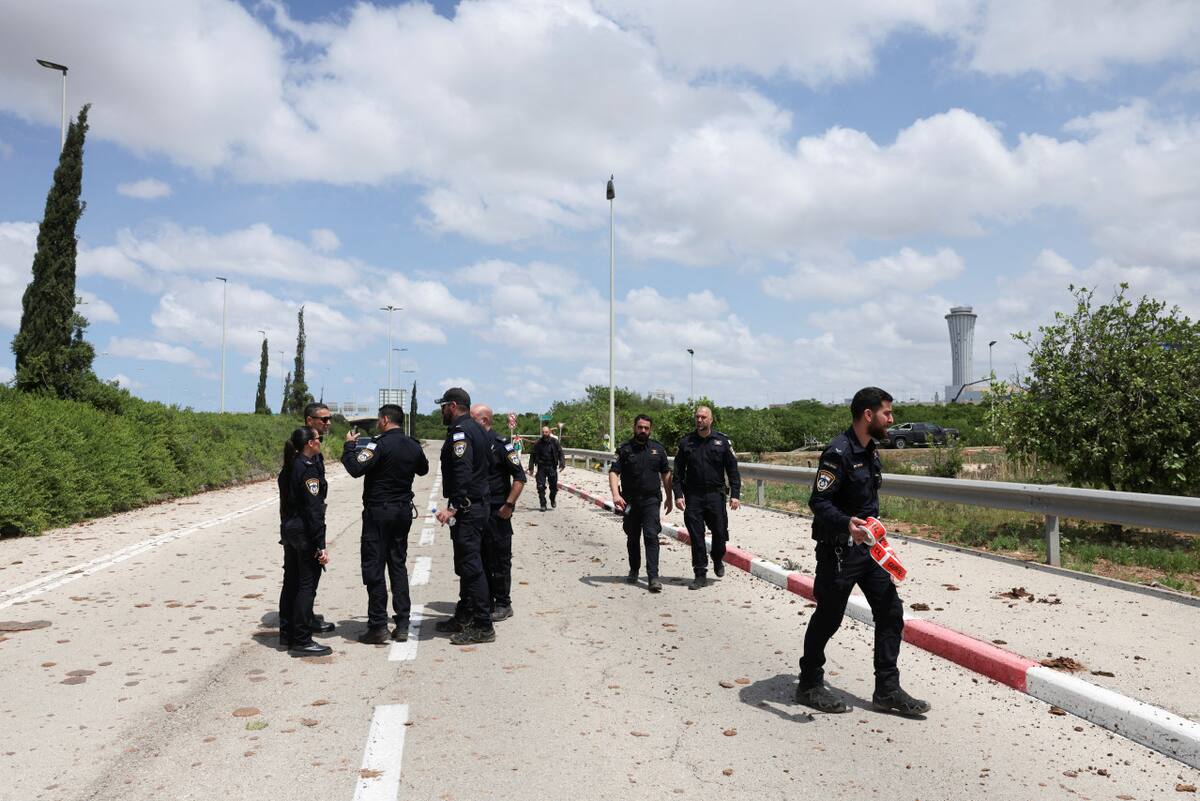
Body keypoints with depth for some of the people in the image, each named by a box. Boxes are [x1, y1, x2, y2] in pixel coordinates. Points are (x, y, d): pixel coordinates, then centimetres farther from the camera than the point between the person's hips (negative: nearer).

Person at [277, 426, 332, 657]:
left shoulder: (288, 468, 11)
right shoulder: (310, 469, -17)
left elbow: (286, 503, 16)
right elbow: (314, 510, -20)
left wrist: (286, 531, 21)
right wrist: (321, 545, -20)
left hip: (289, 530, 9)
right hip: (305, 533, -9)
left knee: (291, 583, 16)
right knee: (307, 586, -3)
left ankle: (287, 634, 27)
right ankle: (301, 641, 2)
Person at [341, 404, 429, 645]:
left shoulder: (380, 444, -15)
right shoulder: (413, 446, 6)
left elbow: (356, 469, -23)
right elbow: (423, 469, 24)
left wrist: (349, 445, -8)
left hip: (379, 511, -6)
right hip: (404, 511, 7)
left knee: (374, 567, 0)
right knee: (398, 565, 13)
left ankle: (378, 626, 2)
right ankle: (402, 624, 13)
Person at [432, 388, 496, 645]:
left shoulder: (460, 431, -14)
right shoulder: (476, 429, 17)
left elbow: (463, 472, -25)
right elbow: (489, 462, 19)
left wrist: (453, 507, -27)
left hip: (466, 509, -11)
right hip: (478, 505, 11)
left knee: (470, 565, -8)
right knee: (467, 563, 18)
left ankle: (483, 626, -4)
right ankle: (464, 617, 28)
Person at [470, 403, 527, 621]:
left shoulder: (500, 444, -11)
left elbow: (519, 477, -12)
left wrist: (509, 505, -17)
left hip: (497, 513, -7)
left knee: (500, 560, 1)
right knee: (480, 559, 13)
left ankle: (503, 604, 12)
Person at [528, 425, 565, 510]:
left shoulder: (554, 442, 0)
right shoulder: (537, 443, 2)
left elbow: (560, 453, 1)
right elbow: (533, 456, 7)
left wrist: (562, 463, -11)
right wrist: (531, 467, 3)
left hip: (552, 467, 0)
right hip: (541, 467, 0)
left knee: (554, 486, 6)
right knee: (541, 487, -5)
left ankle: (552, 500, 34)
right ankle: (543, 504, 4)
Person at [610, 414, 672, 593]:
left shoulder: (658, 449, 7)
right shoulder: (625, 450, 0)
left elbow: (665, 474, 14)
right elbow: (613, 472, -9)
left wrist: (669, 498, 13)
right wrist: (616, 494, -24)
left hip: (651, 500, 0)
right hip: (630, 502, 0)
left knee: (651, 536, -12)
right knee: (632, 538, 13)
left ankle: (653, 577, -14)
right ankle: (634, 571, 32)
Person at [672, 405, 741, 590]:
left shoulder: (722, 441, 3)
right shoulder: (686, 442, 5)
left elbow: (733, 470, 3)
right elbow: (678, 472, 7)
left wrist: (735, 495, -5)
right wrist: (678, 495, -3)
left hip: (716, 494, 0)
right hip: (693, 497, 1)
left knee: (720, 532, 5)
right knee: (696, 537, 1)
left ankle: (718, 561, 34)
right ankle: (700, 574, 10)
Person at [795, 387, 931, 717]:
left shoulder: (871, 450, 10)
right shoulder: (839, 451, -19)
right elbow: (818, 501, -24)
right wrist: (847, 524, -40)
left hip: (867, 545, 9)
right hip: (838, 549, -9)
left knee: (890, 611, 6)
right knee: (828, 617, 4)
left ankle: (887, 690, 16)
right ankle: (809, 686, 22)